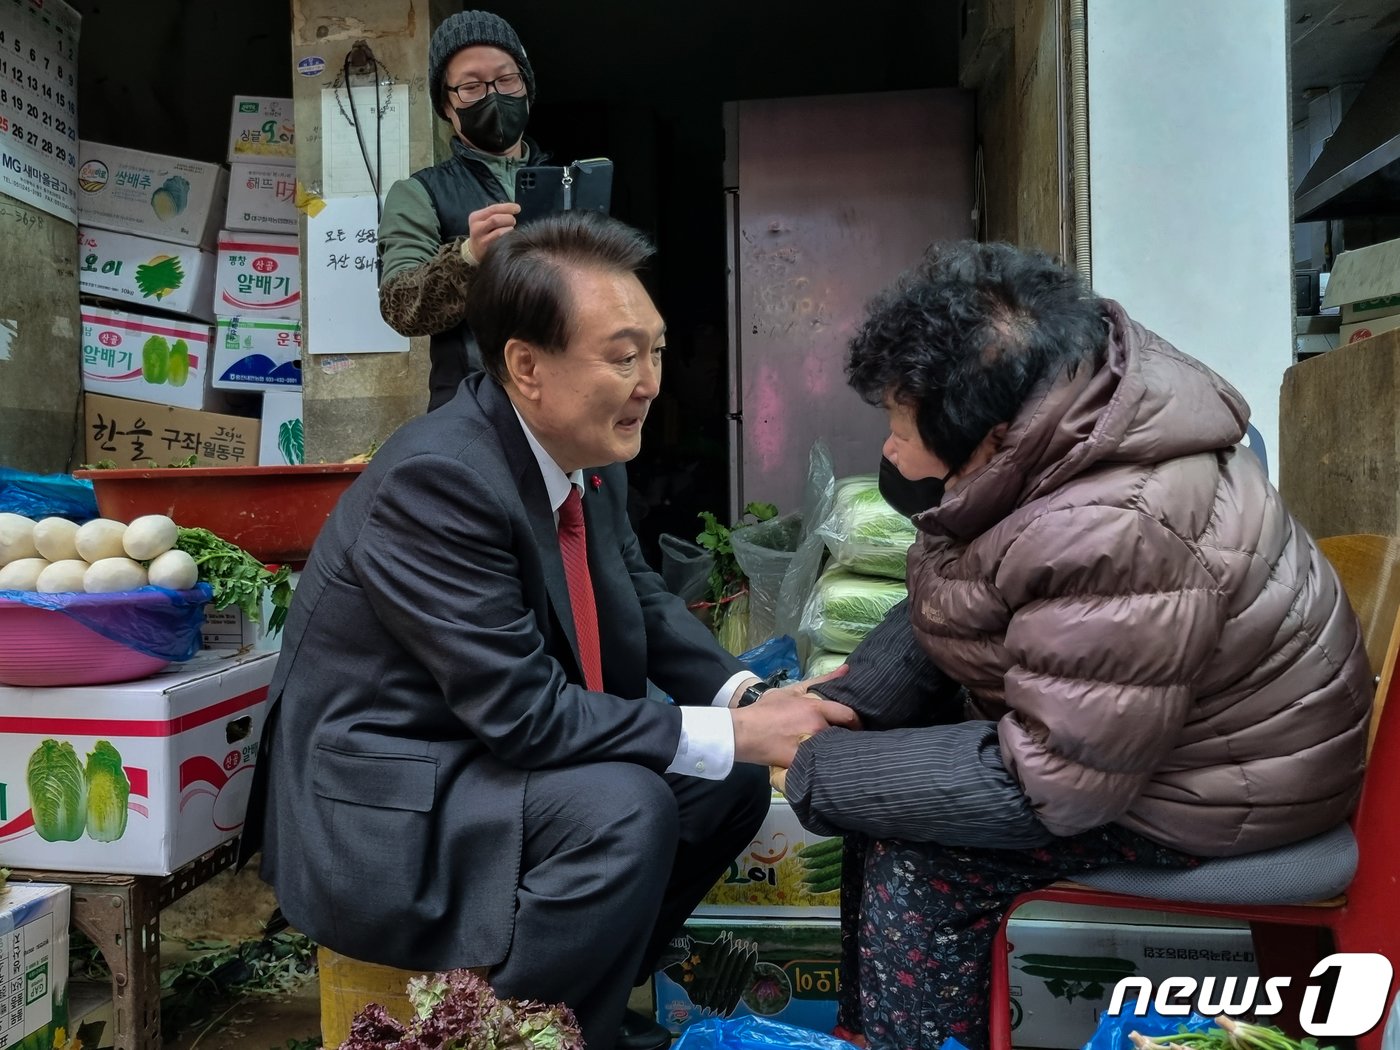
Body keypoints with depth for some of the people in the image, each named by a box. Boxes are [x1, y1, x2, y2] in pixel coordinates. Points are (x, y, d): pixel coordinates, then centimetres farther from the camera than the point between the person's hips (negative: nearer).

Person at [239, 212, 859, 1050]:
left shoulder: (590, 452, -3)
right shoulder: (438, 479, -28)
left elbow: (641, 599, 9)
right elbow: (521, 710, -29)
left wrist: (744, 698, -8)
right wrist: (731, 733, -24)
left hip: (492, 754, 9)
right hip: (375, 808, -8)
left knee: (733, 781, 4)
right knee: (624, 807, -29)